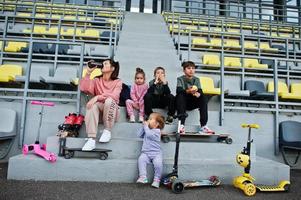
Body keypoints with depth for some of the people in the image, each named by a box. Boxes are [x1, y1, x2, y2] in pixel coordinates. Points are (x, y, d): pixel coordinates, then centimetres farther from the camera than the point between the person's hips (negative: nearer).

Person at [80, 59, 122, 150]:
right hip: (99, 110, 3)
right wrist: (88, 72, -6)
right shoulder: (96, 80, 12)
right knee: (93, 104, -31)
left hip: (111, 112, -2)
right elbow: (84, 88, -6)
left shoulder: (118, 82, 2)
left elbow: (114, 96, -17)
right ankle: (91, 140, -36)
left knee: (109, 100, -34)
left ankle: (107, 131, -17)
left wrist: (97, 97, -28)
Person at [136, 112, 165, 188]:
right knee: (141, 159, -25)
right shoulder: (147, 130, 17)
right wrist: (143, 126, 5)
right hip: (145, 152, 5)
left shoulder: (157, 131, -6)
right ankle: (143, 177, -24)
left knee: (158, 162, -29)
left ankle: (156, 179, -10)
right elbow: (139, 135, 12)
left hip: (156, 153, -5)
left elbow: (149, 134, -22)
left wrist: (146, 126, -9)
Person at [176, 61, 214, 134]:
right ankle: (181, 125, -39)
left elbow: (200, 91, -6)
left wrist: (198, 94, -31)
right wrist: (188, 91, -39)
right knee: (180, 95, -33)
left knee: (203, 97, -23)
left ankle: (203, 126, -30)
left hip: (193, 103, 3)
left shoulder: (196, 79, 8)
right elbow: (178, 91, -20)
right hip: (183, 103, -2)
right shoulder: (180, 79, -1)